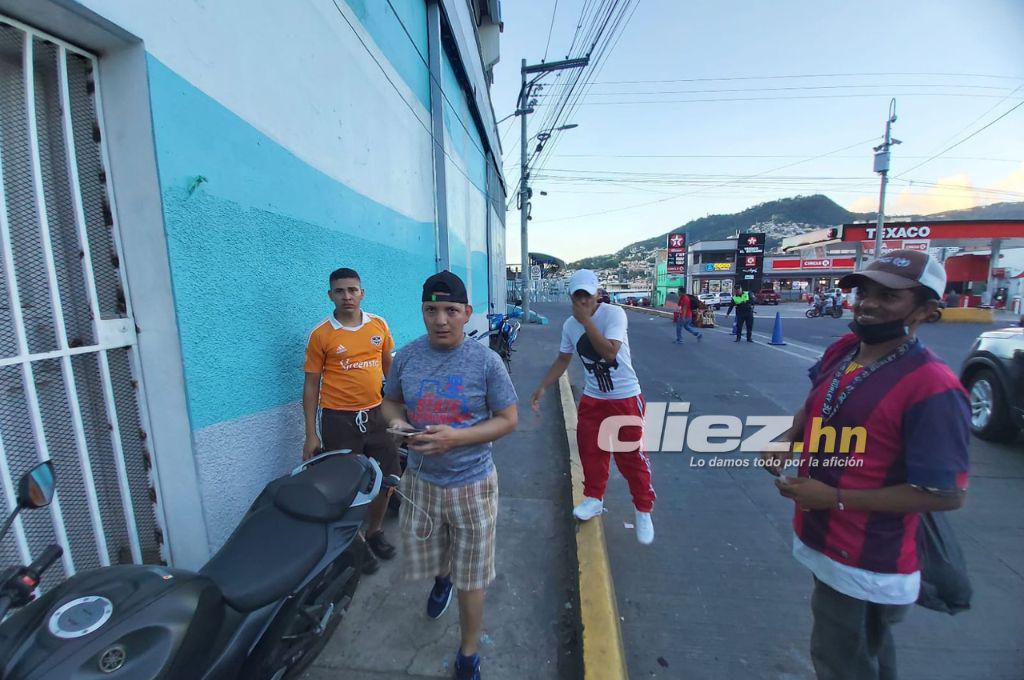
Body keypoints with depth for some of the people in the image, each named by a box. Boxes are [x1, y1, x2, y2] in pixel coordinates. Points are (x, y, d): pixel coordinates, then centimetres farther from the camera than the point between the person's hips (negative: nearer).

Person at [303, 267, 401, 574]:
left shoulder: (379, 325, 1)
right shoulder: (320, 334, -8)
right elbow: (311, 384, -3)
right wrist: (311, 434, -4)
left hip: (376, 414, 4)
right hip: (339, 420, -3)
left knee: (387, 478, 14)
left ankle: (374, 531, 40)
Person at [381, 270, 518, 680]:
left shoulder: (486, 361, -16)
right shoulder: (406, 356, -6)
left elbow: (508, 419, -11)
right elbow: (391, 401, 9)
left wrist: (456, 437, -24)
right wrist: (396, 422, -15)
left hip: (472, 484, -3)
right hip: (420, 481, 4)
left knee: (470, 579, 12)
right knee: (424, 558, 25)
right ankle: (442, 577, 63)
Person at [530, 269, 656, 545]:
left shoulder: (614, 313, -18)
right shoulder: (569, 325, -1)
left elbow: (610, 353, -31)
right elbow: (563, 360, 10)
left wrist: (586, 320, -29)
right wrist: (542, 387, 3)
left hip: (625, 398, -5)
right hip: (592, 398, 5)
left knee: (632, 455, 5)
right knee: (590, 450, 13)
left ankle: (644, 510, 28)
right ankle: (594, 498, 37)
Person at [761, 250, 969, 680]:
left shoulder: (933, 389, -26)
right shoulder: (842, 349, -3)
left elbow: (948, 494, -23)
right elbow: (814, 407, 15)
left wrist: (836, 499, -24)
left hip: (864, 563, -7)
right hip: (823, 540, 7)